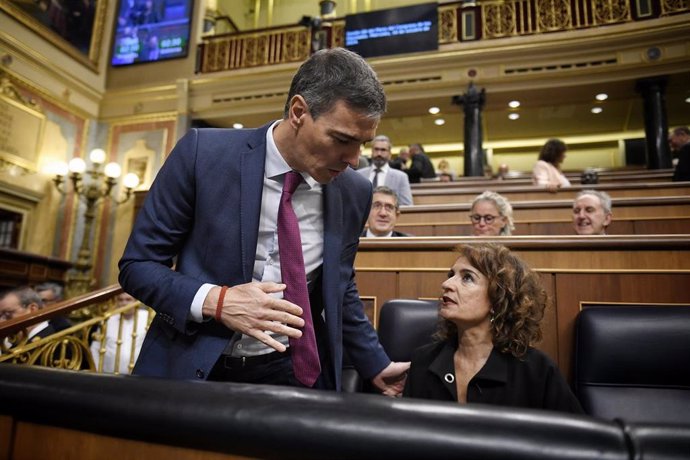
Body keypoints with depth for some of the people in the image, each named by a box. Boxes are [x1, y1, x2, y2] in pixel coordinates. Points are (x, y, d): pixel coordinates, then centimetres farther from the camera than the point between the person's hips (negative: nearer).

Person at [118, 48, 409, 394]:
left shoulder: (353, 193, -4)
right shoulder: (203, 153, -14)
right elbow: (136, 265, -9)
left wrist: (377, 366, 10)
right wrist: (216, 301, -24)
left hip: (290, 372, 1)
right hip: (193, 366, 0)